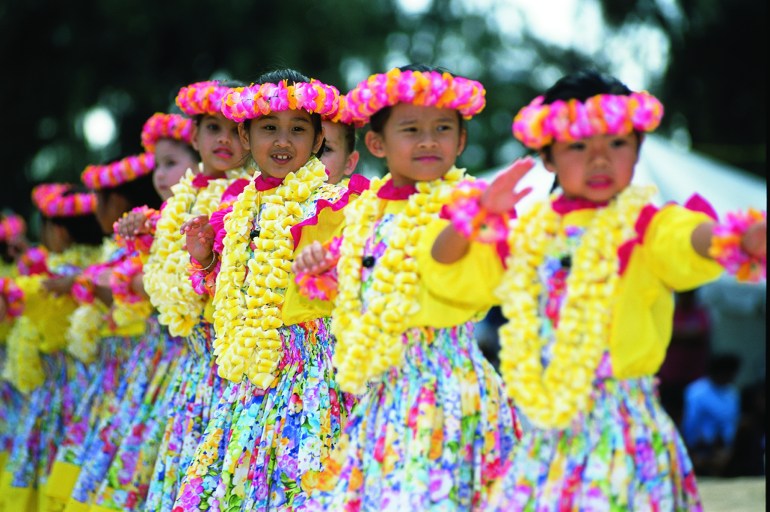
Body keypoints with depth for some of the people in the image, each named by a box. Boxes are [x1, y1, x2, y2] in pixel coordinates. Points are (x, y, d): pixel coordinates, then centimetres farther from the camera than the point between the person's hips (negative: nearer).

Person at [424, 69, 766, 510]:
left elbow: (689, 239, -26)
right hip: (549, 436, 4)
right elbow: (445, 271, 13)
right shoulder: (530, 237, 10)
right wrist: (478, 213, -5)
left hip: (624, 433, -4)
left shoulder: (647, 227, -4)